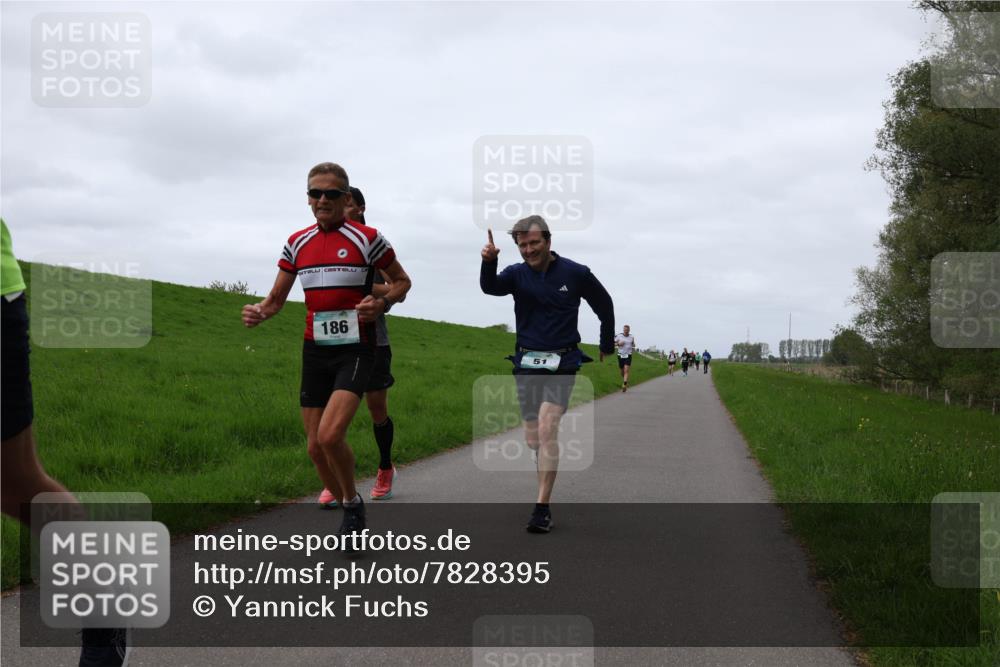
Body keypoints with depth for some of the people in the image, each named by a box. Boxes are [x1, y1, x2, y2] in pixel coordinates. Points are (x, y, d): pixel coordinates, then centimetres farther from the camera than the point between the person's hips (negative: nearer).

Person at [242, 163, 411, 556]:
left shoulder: (367, 239, -5)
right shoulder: (297, 244, 7)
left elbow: (401, 282, 5)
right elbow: (277, 298, 13)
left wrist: (380, 304, -15)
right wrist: (259, 313, -10)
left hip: (355, 350, -5)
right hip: (315, 350, 5)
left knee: (330, 435, -22)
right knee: (315, 446, 5)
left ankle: (352, 503, 5)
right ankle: (351, 514, 26)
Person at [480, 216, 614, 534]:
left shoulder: (575, 273, -3)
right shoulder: (516, 274, 1)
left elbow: (605, 306, 11)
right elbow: (490, 287, -21)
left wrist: (607, 347, 17)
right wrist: (488, 263, -40)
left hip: (561, 364, -3)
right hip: (526, 364, 3)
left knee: (547, 428, -17)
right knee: (533, 438, 7)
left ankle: (542, 508, -15)